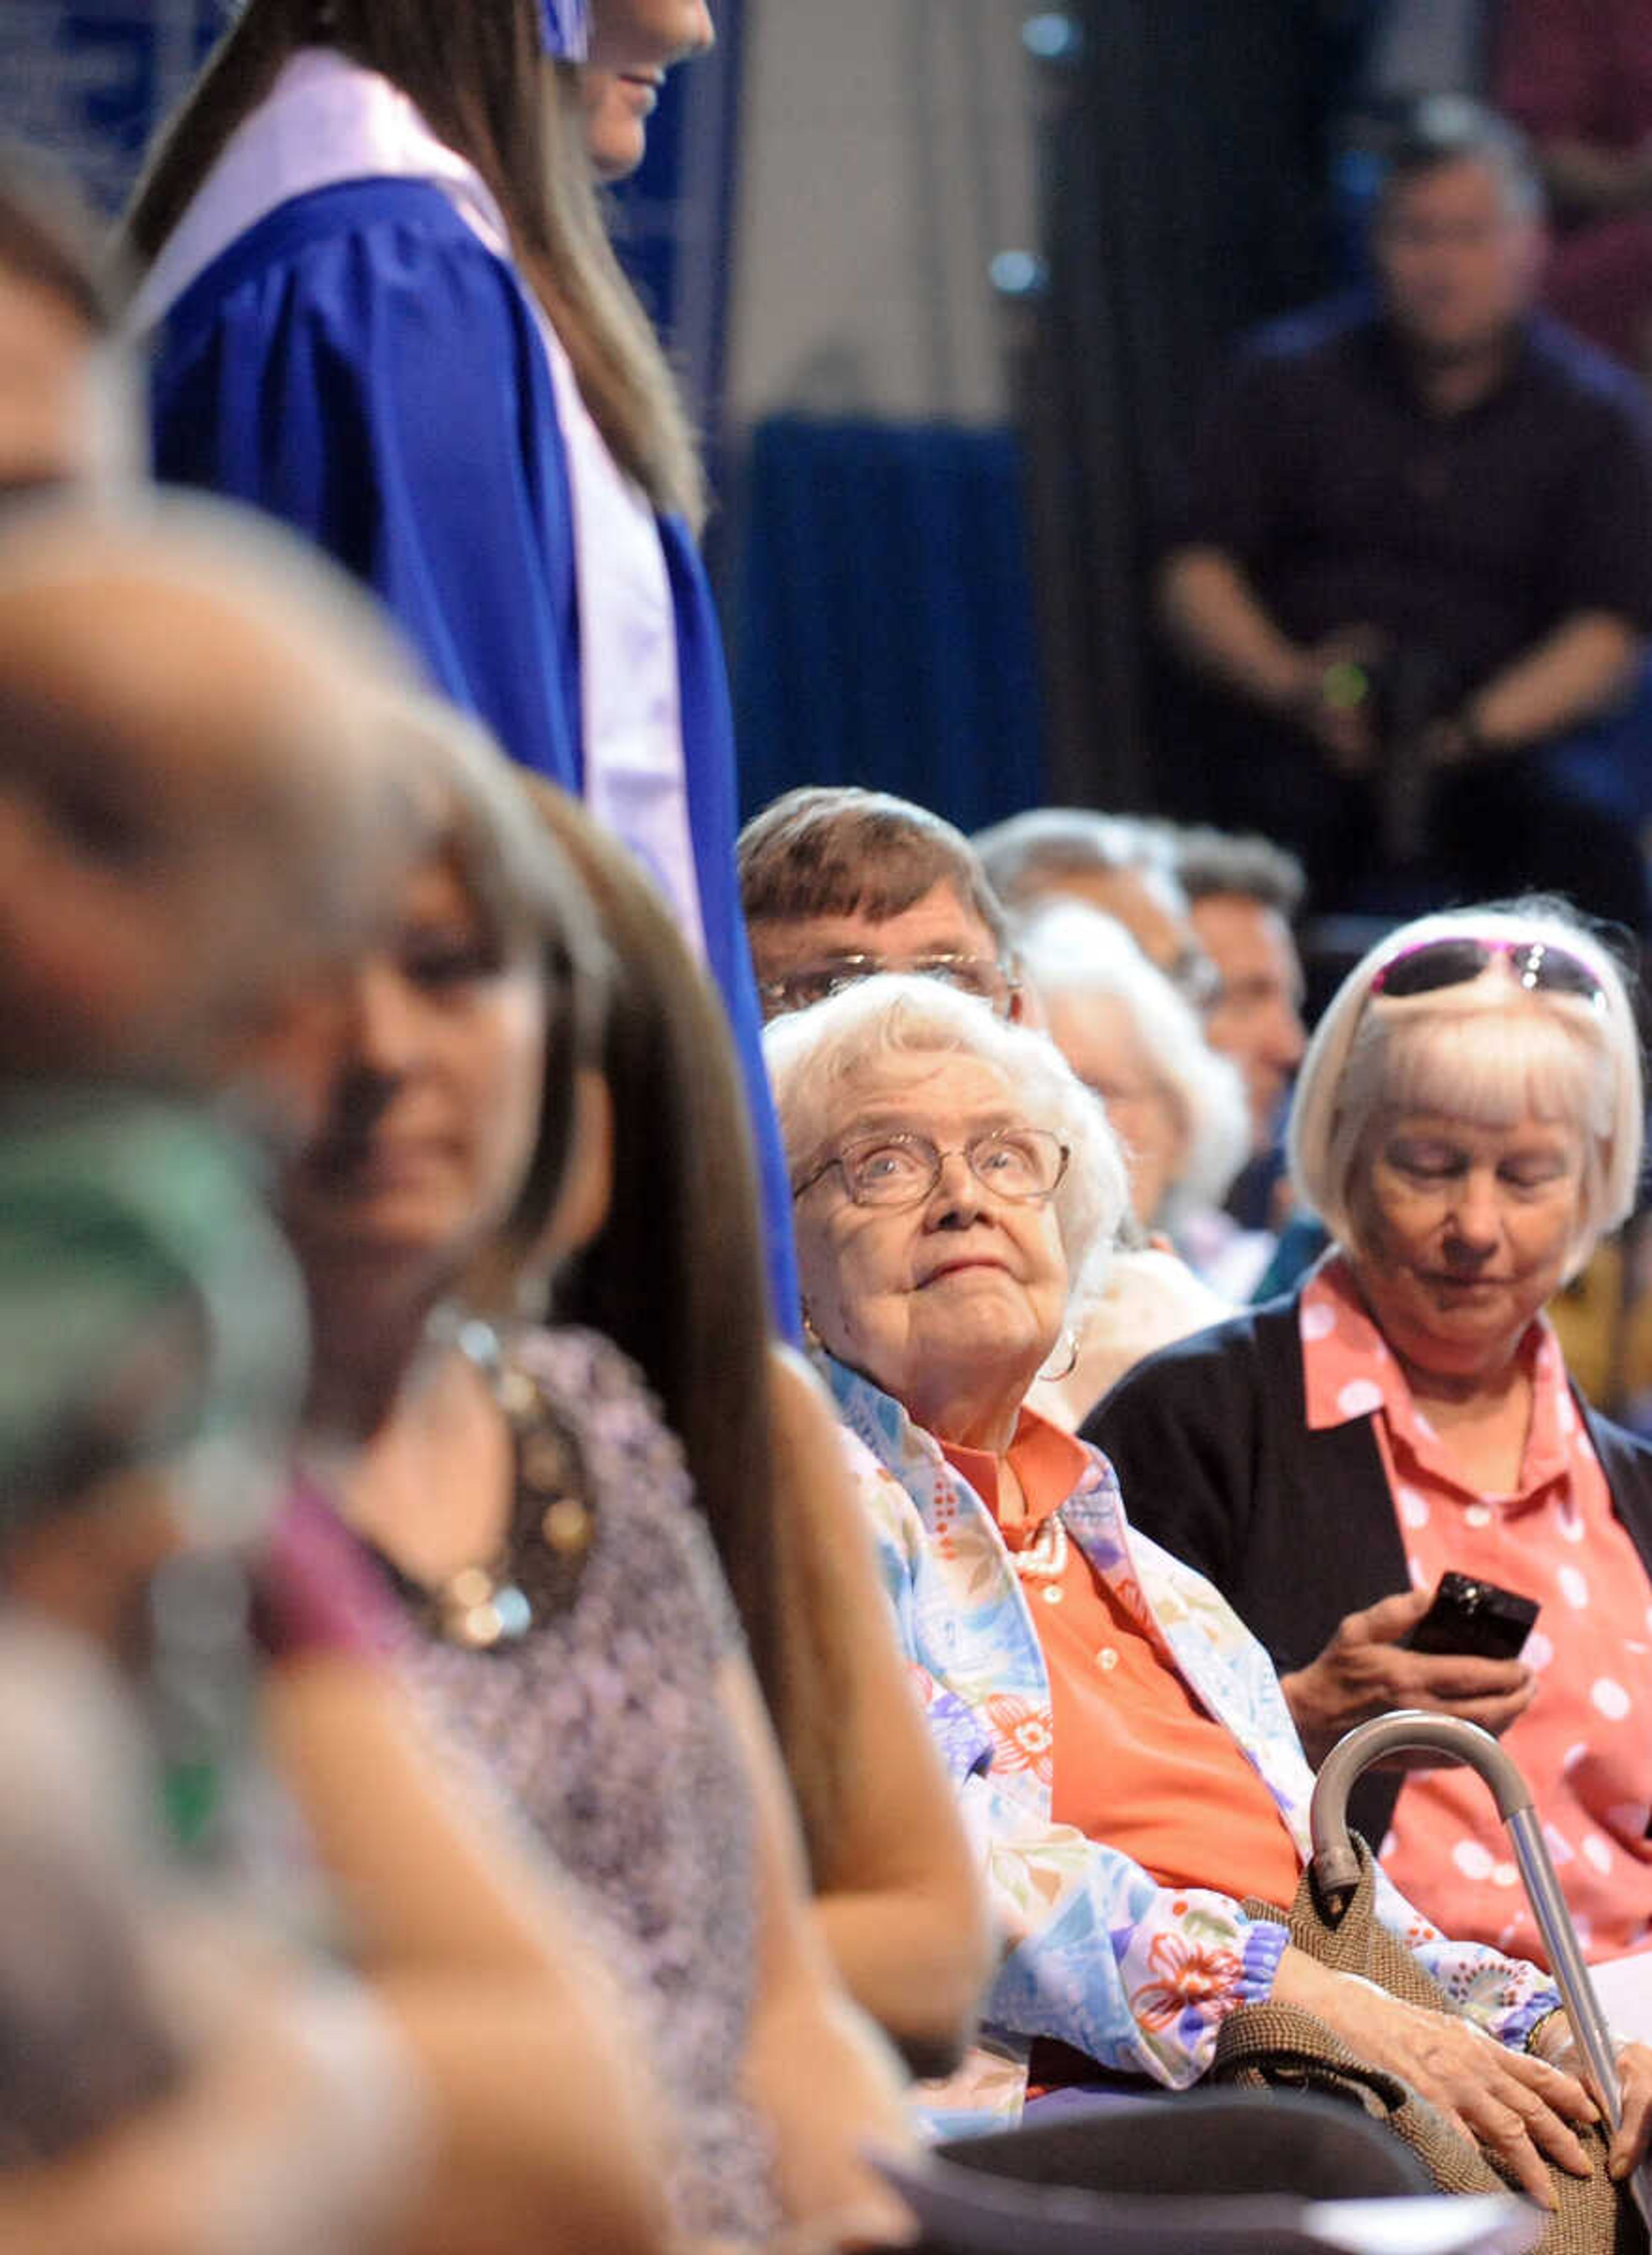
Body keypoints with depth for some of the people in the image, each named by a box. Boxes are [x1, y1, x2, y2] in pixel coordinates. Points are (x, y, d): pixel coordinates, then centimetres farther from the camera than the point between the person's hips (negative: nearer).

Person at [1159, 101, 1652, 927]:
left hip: (1501, 744, 0)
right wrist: (1294, 684, -16)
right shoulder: (1286, 377, 10)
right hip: (1294, 736, 0)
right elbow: (1195, 574, 5)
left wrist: (1476, 728, -17)